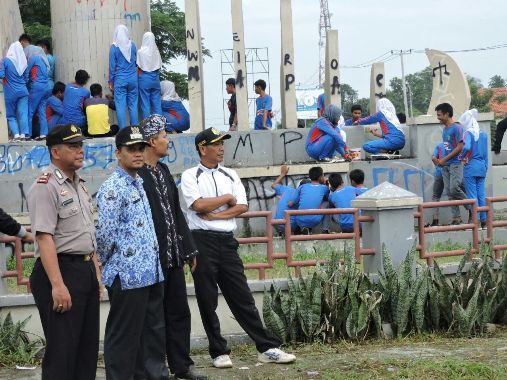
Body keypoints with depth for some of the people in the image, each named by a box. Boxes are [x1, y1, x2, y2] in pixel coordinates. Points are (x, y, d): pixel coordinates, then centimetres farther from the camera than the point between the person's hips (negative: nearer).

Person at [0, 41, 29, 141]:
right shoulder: (23, 62, 1)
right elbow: (26, 78, 8)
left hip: (10, 92, -2)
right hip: (23, 91, 2)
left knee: (11, 115, 8)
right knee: (23, 114, 1)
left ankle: (16, 134, -5)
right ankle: (23, 134, -7)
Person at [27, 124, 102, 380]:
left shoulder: (80, 185, 16)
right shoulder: (45, 187, -13)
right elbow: (44, 237, -20)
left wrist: (96, 273, 18)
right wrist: (57, 285, -25)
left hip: (86, 270, 9)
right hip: (61, 270, -9)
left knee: (88, 347, 12)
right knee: (62, 352, -7)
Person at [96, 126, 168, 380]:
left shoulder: (141, 184, 15)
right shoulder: (112, 188, -13)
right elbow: (105, 233, -16)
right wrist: (107, 263, -2)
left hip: (152, 272, 9)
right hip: (127, 274, -9)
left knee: (154, 331, 14)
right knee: (124, 336, 1)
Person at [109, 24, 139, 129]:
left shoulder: (114, 47, -8)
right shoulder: (132, 45, 0)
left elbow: (112, 66, -4)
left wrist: (111, 81, 3)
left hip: (120, 80, -3)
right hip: (133, 79, 3)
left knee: (120, 106, 0)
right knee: (133, 105, 9)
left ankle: (122, 130, -3)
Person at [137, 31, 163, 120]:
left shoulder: (141, 52, -9)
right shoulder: (156, 51, 2)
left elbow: (139, 67, -4)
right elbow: (159, 66, 8)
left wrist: (138, 76, 9)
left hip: (144, 78, -4)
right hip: (155, 78, 4)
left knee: (145, 103, 0)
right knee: (156, 102, 7)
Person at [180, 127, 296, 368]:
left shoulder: (230, 175, 13)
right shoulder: (190, 176, 0)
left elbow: (242, 207, 2)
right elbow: (198, 205, -15)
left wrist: (213, 214, -9)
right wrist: (227, 198, -3)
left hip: (227, 241, 4)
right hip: (202, 242, -3)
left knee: (242, 297, 3)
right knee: (207, 301, 2)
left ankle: (266, 348, 3)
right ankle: (219, 352, 11)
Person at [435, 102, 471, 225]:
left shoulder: (456, 128, -10)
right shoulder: (444, 129, 16)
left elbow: (460, 147, -15)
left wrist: (445, 159, -14)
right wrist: (442, 161, 8)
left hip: (455, 164, -8)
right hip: (445, 166, 8)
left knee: (454, 189, -17)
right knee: (449, 192, 3)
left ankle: (471, 208, 2)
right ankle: (456, 218, 4)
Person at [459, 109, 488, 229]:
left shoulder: (468, 133, -10)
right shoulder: (483, 134, 9)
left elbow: (466, 147, -27)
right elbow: (485, 153, 13)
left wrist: (461, 156, -8)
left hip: (470, 167, -6)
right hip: (482, 167, 6)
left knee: (472, 195, -2)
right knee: (481, 194, 9)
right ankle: (483, 220, 9)